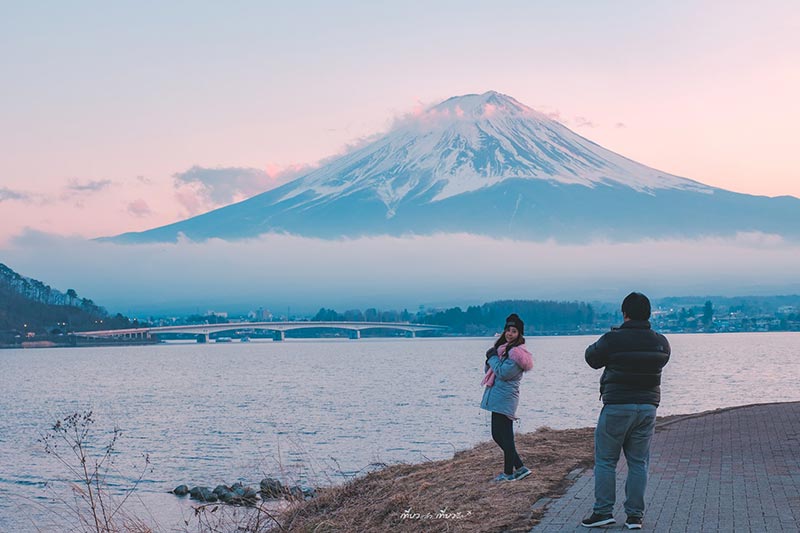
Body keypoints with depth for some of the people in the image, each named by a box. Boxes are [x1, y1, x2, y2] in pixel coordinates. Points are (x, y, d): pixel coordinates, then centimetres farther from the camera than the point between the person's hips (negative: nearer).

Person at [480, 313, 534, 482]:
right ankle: (520, 467, 19)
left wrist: (492, 357, -9)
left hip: (504, 399, -10)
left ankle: (509, 473, 6)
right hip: (497, 398, 10)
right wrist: (491, 359, -4)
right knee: (498, 435, 12)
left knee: (504, 436, -3)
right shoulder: (503, 348, 16)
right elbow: (488, 370, 16)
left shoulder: (517, 352, -12)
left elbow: (503, 373, -21)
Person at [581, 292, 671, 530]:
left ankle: (603, 511, 5)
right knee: (638, 462, 9)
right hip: (647, 407, 4)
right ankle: (635, 515, 10)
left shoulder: (613, 339, -13)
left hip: (616, 406, -4)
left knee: (605, 460, 6)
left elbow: (592, 358, 1)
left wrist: (599, 344, 21)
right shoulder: (661, 342, 1)